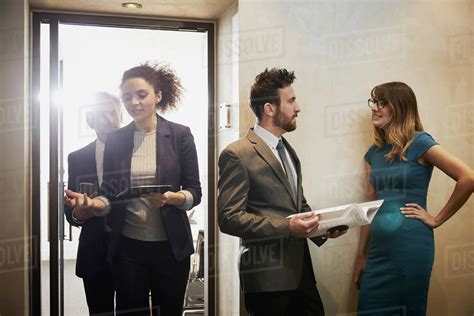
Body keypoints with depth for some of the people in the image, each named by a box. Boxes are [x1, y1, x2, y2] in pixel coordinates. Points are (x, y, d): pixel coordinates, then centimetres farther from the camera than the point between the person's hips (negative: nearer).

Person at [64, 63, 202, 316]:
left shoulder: (180, 135, -3)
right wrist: (92, 203, -16)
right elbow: (109, 195, 5)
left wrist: (170, 198, -23)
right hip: (128, 246, 2)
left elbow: (194, 193, -3)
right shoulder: (115, 140, 4)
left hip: (170, 245, -1)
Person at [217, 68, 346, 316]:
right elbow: (229, 218, -16)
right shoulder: (237, 155, -11)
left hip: (300, 269, 7)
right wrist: (286, 227, -21)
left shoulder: (288, 151, 16)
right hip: (268, 276, -7)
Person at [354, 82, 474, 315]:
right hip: (379, 247, 6)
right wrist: (361, 256, 11)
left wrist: (437, 219, -8)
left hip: (411, 245, -5)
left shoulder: (419, 143, -8)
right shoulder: (374, 153, 10)